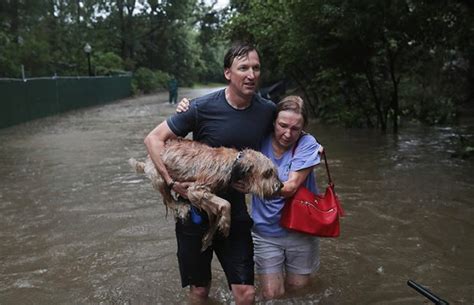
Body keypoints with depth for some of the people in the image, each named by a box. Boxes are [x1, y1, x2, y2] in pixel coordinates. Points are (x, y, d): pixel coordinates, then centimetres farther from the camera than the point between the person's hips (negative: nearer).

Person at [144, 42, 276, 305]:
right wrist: (171, 181, -18)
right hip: (196, 211, -2)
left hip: (236, 214, 2)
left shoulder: (267, 110, -6)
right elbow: (154, 138, -11)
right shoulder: (203, 108, -17)